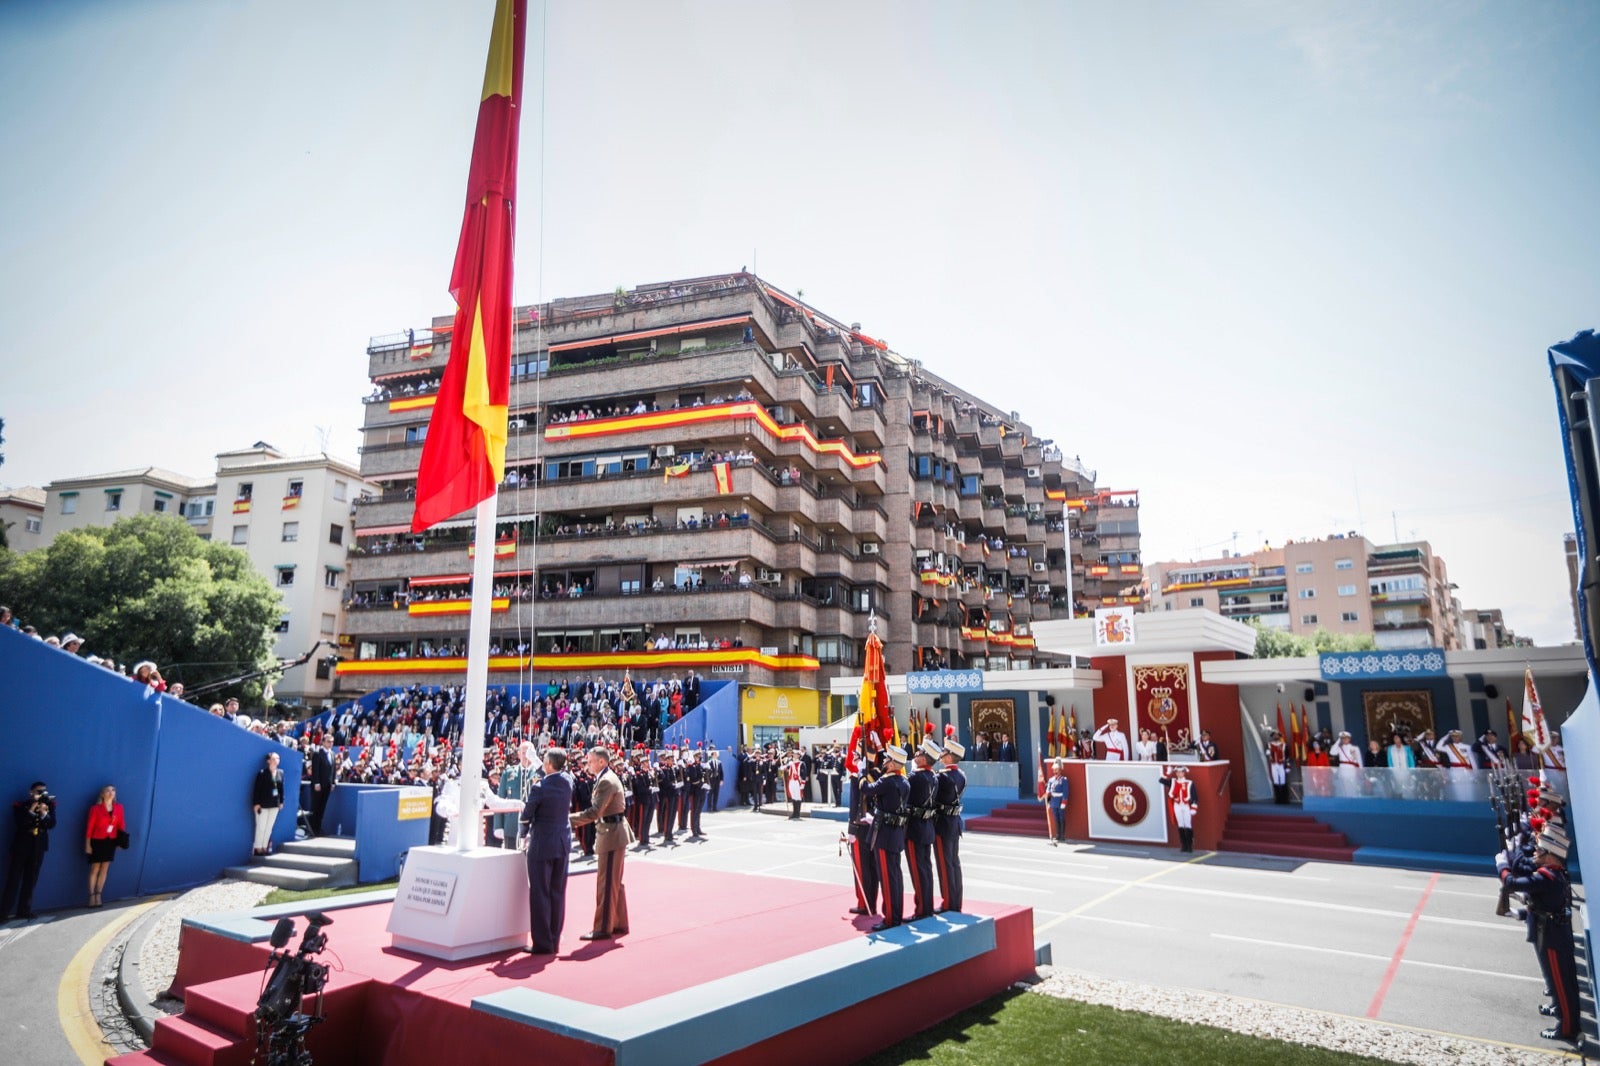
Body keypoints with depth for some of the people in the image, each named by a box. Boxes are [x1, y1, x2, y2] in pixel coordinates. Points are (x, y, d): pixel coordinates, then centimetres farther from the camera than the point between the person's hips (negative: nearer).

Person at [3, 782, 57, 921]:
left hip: (39, 846, 3)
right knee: (13, 879, -3)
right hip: (21, 845, -3)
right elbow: (19, 823, -16)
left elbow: (52, 824, -4)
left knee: (31, 880, 7)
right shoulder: (20, 805, -2)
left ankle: (24, 910, 13)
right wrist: (32, 809, -21)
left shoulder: (49, 804, 5)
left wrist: (44, 812, -18)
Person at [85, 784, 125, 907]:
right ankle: (92, 897, 7)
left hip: (111, 841, 4)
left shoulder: (119, 808, 4)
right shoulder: (95, 808, -8)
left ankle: (98, 896, 15)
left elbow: (121, 824, 6)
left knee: (104, 869, 8)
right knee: (95, 869, 1)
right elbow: (89, 827, -7)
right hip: (97, 841, -4)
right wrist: (87, 844, -9)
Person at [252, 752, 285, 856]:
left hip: (275, 804, 5)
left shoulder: (280, 773, 5)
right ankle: (258, 848, 11)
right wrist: (256, 803, -14)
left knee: (269, 827, 11)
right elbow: (257, 788, -11)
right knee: (261, 827, 1)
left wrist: (281, 801, 8)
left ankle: (264, 847, 20)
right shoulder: (262, 772, -11)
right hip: (263, 804, -5)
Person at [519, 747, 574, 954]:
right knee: (557, 893, 11)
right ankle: (554, 940, 19)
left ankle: (542, 943, 5)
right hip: (563, 844, 6)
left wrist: (523, 834, 12)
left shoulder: (539, 787, -17)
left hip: (542, 844, -6)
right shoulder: (567, 781, -1)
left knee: (540, 894, 2)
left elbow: (526, 815, -7)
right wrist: (531, 772, 32)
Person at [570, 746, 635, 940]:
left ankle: (603, 928, 2)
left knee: (606, 883, -4)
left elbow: (594, 812, -26)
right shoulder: (607, 778, 14)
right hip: (613, 833, 11)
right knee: (614, 882, 16)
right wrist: (576, 820, 11)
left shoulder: (606, 781, -19)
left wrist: (568, 819, -21)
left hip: (611, 835, -11)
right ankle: (619, 924, 25)